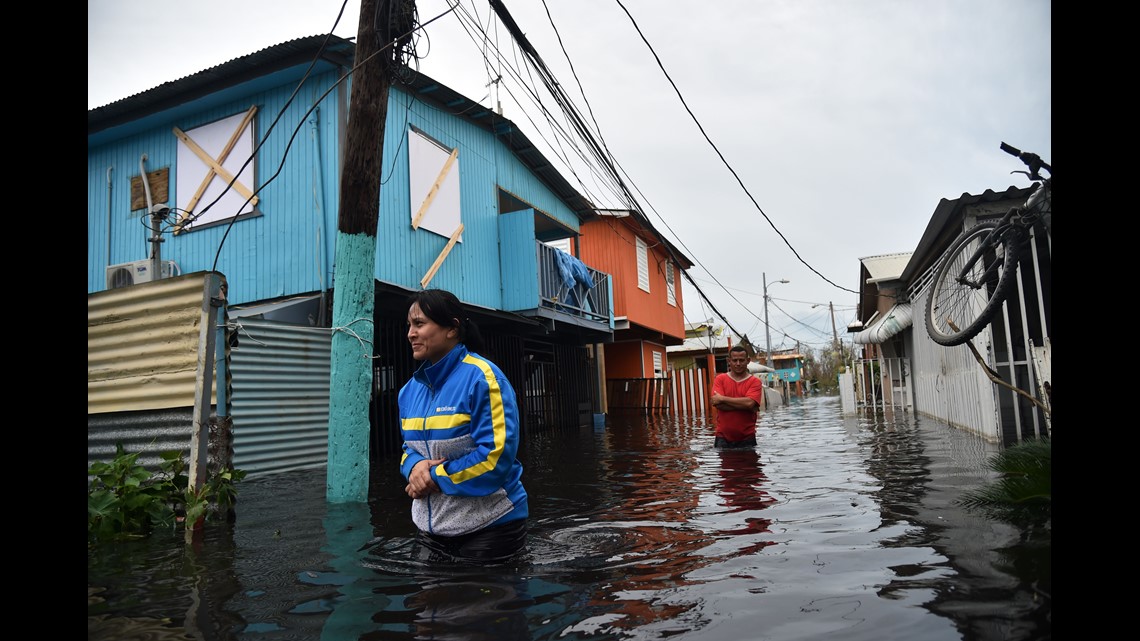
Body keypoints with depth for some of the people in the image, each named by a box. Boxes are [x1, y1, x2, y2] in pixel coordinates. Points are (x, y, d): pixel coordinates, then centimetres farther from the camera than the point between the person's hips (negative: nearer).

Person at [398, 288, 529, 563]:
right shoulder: (410, 388, 5)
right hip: (434, 527, 7)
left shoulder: (482, 377, -18)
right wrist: (415, 467, -10)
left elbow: (496, 455, -23)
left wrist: (435, 477, -18)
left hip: (490, 527, -6)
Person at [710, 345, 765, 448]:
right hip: (723, 437, 1)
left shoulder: (755, 382, 1)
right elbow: (718, 404, -10)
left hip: (746, 438, -1)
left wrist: (722, 398, -12)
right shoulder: (720, 379, 4)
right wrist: (746, 406, -14)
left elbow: (749, 403, -16)